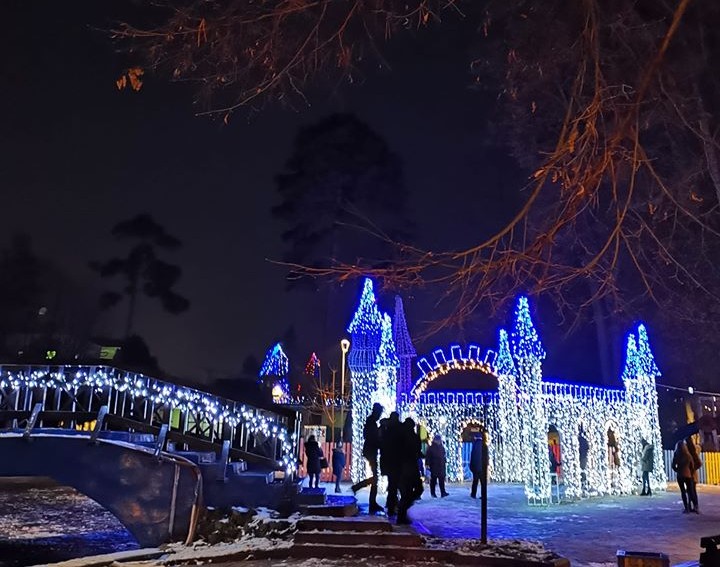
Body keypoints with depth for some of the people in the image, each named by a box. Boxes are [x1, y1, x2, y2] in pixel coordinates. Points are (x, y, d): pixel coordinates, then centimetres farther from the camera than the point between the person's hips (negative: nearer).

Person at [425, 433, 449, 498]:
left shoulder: (442, 447, 10)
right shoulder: (431, 448, -5)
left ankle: (443, 492, -3)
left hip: (441, 466, 4)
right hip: (434, 466, -4)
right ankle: (433, 493, 10)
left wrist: (445, 463, 14)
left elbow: (444, 456, 18)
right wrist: (427, 464, -12)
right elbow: (427, 456, -6)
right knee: (433, 480, 2)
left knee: (442, 479, -2)